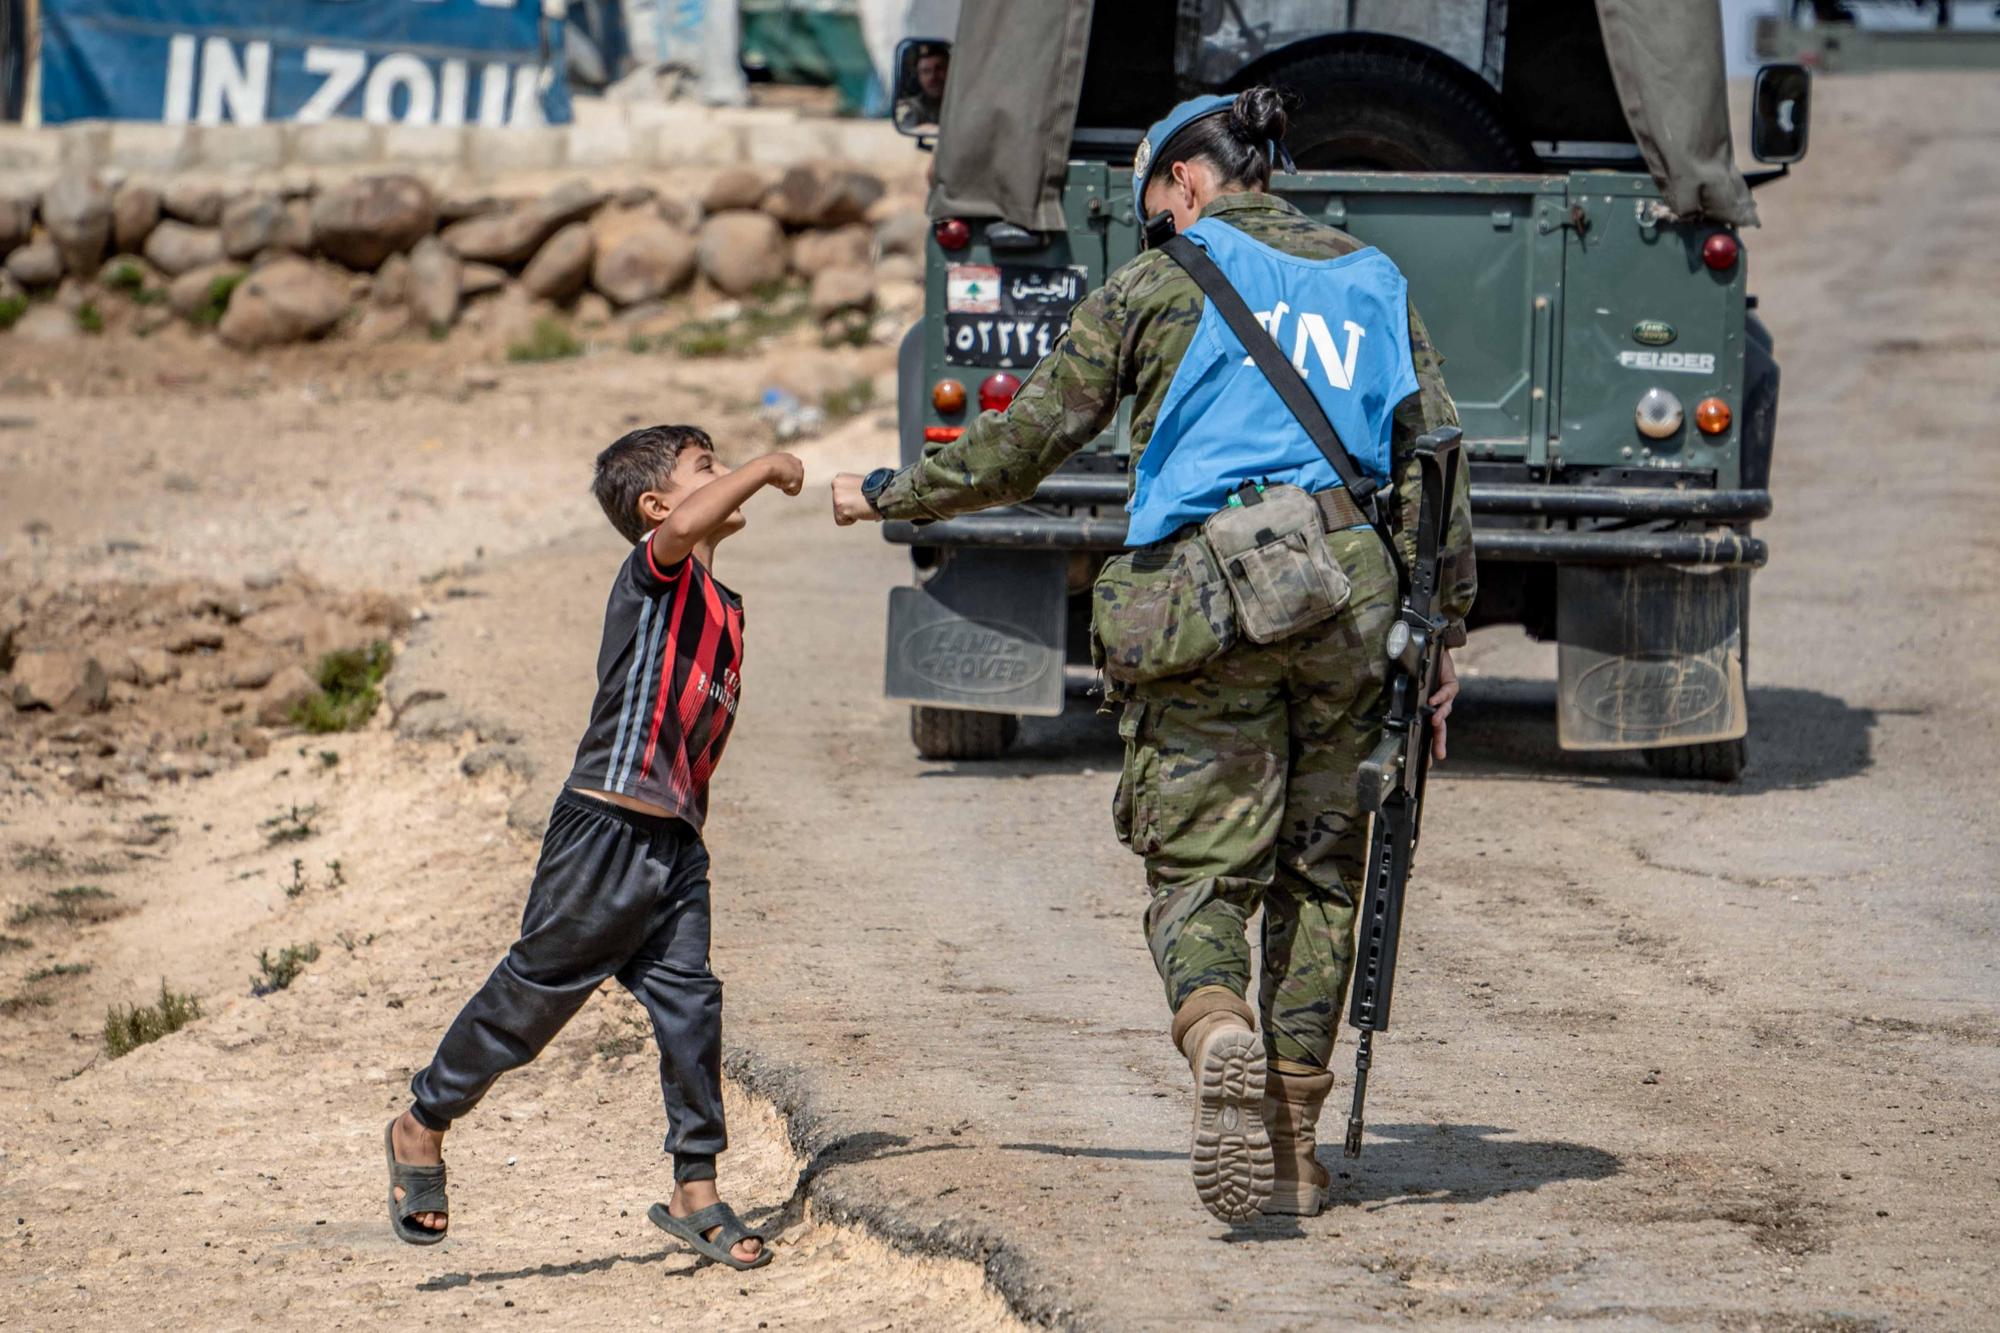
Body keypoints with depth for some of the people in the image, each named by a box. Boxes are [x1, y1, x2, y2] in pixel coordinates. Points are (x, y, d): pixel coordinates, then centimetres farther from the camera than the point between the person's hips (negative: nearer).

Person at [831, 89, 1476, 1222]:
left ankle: (1219, 1032, -32)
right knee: (1319, 868, 11)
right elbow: (1434, 461, 12)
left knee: (1199, 864, 0)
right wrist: (1444, 629, 16)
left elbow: (1028, 440, 8)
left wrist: (890, 494, 21)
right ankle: (1293, 1143, 9)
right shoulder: (1372, 282, 17)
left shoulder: (1160, 287, 6)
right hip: (1351, 588, 3)